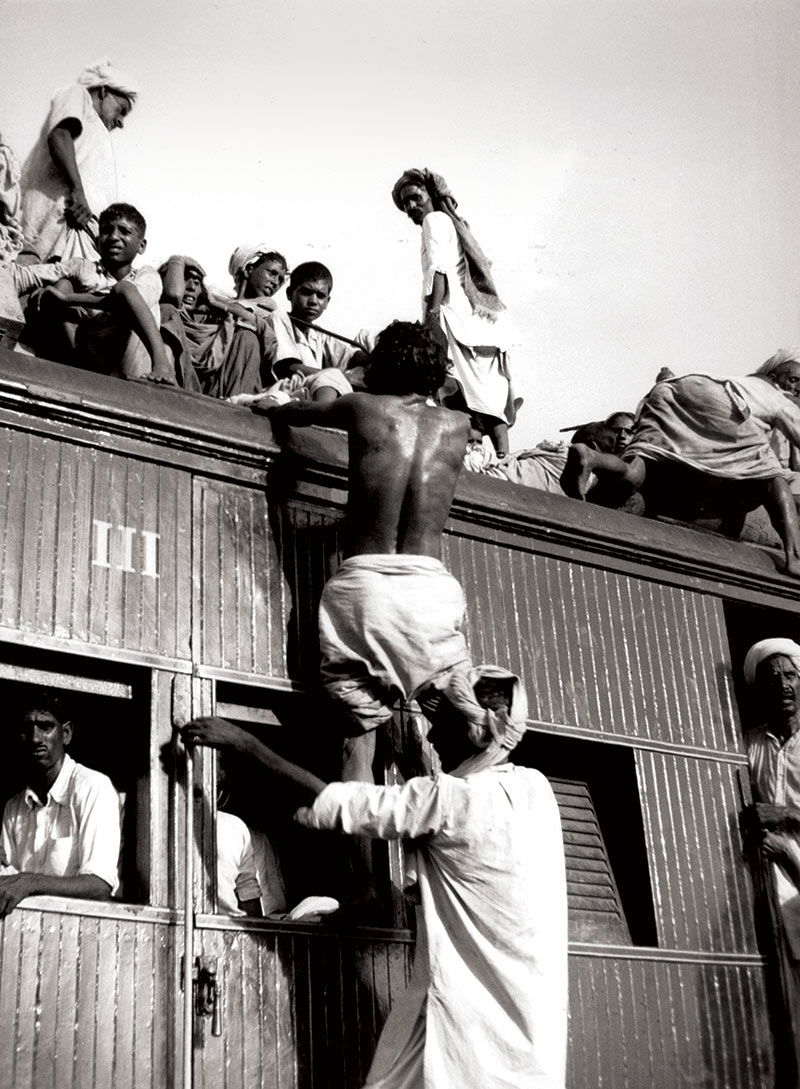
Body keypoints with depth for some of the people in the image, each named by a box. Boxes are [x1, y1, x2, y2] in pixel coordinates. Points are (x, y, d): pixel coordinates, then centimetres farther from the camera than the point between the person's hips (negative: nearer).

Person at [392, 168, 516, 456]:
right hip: (485, 323, 9)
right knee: (492, 399, 3)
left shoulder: (435, 220, 5)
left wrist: (433, 308, -22)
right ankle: (504, 461, -1)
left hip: (457, 319, -9)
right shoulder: (457, 224, 31)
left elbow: (439, 267, -12)